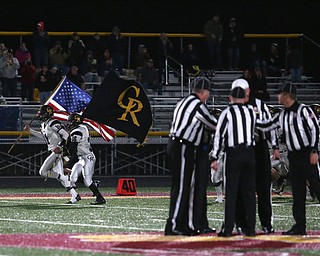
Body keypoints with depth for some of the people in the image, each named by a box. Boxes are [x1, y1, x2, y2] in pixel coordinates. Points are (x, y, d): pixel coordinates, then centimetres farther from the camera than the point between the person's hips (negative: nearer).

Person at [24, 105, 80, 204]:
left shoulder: (53, 123, -15)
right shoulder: (44, 124, 14)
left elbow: (66, 135, -20)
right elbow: (43, 135, 34)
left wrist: (59, 147, -25)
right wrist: (30, 130, 30)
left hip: (57, 151, -10)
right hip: (52, 152, 10)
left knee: (43, 172, -14)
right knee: (60, 175, 4)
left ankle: (65, 178, -13)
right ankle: (75, 196, 2)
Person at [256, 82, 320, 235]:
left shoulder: (303, 110, -10)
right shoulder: (282, 115, 12)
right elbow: (266, 126, 17)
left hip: (308, 155, -7)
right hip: (293, 156, 7)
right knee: (297, 192, 7)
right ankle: (300, 225, 11)